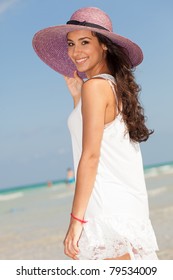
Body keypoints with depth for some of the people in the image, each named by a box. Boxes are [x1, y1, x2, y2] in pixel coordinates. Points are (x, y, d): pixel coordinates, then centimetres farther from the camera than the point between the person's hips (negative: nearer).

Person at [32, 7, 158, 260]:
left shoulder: (95, 86, -8)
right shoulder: (117, 87, 17)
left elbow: (91, 156, -15)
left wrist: (76, 219, -15)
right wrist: (77, 96, 19)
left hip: (109, 208, -9)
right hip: (131, 208, 9)